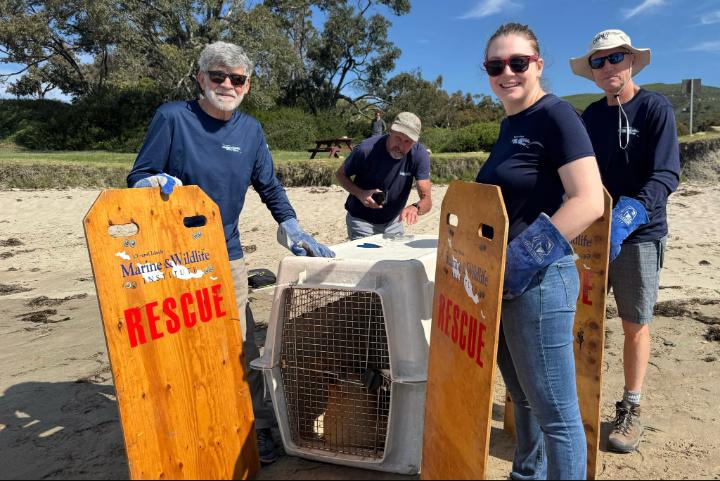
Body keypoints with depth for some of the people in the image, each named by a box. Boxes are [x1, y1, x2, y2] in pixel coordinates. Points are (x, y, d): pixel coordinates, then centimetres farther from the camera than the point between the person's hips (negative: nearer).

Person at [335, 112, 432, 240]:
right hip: (361, 220, -3)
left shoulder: (420, 155, -19)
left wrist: (415, 208, -45)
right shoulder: (366, 149, -25)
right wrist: (360, 194, -25)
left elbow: (427, 200, -22)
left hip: (393, 221, 3)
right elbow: (340, 174, -8)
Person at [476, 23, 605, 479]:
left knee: (555, 411, 4)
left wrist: (524, 259, -24)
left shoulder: (556, 115, -11)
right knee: (522, 397, 23)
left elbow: (589, 201, -22)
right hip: (503, 282, 9)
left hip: (539, 282, -9)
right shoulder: (510, 123, 14)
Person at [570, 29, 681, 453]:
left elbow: (666, 175, -17)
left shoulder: (656, 108, -6)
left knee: (635, 324, 5)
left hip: (638, 234, -4)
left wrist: (628, 214, -34)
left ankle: (631, 410, 23)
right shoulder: (591, 115, 9)